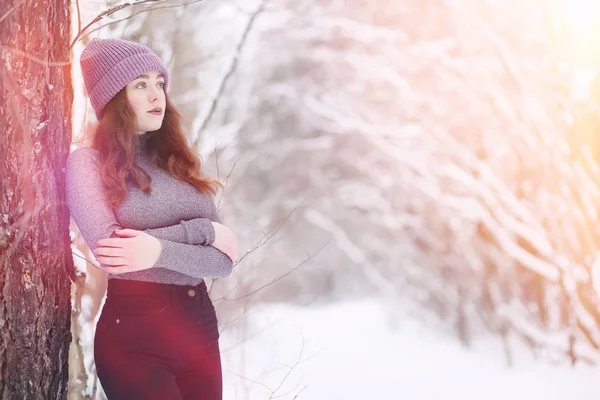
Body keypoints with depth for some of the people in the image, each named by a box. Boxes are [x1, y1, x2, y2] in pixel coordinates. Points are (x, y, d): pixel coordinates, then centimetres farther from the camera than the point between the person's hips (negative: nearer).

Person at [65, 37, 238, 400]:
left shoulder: (180, 163, 10)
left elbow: (224, 260, -1)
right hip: (132, 335, -5)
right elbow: (109, 250, -19)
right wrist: (203, 230, -11)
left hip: (201, 326, 5)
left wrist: (161, 251, -20)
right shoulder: (88, 161, -4)